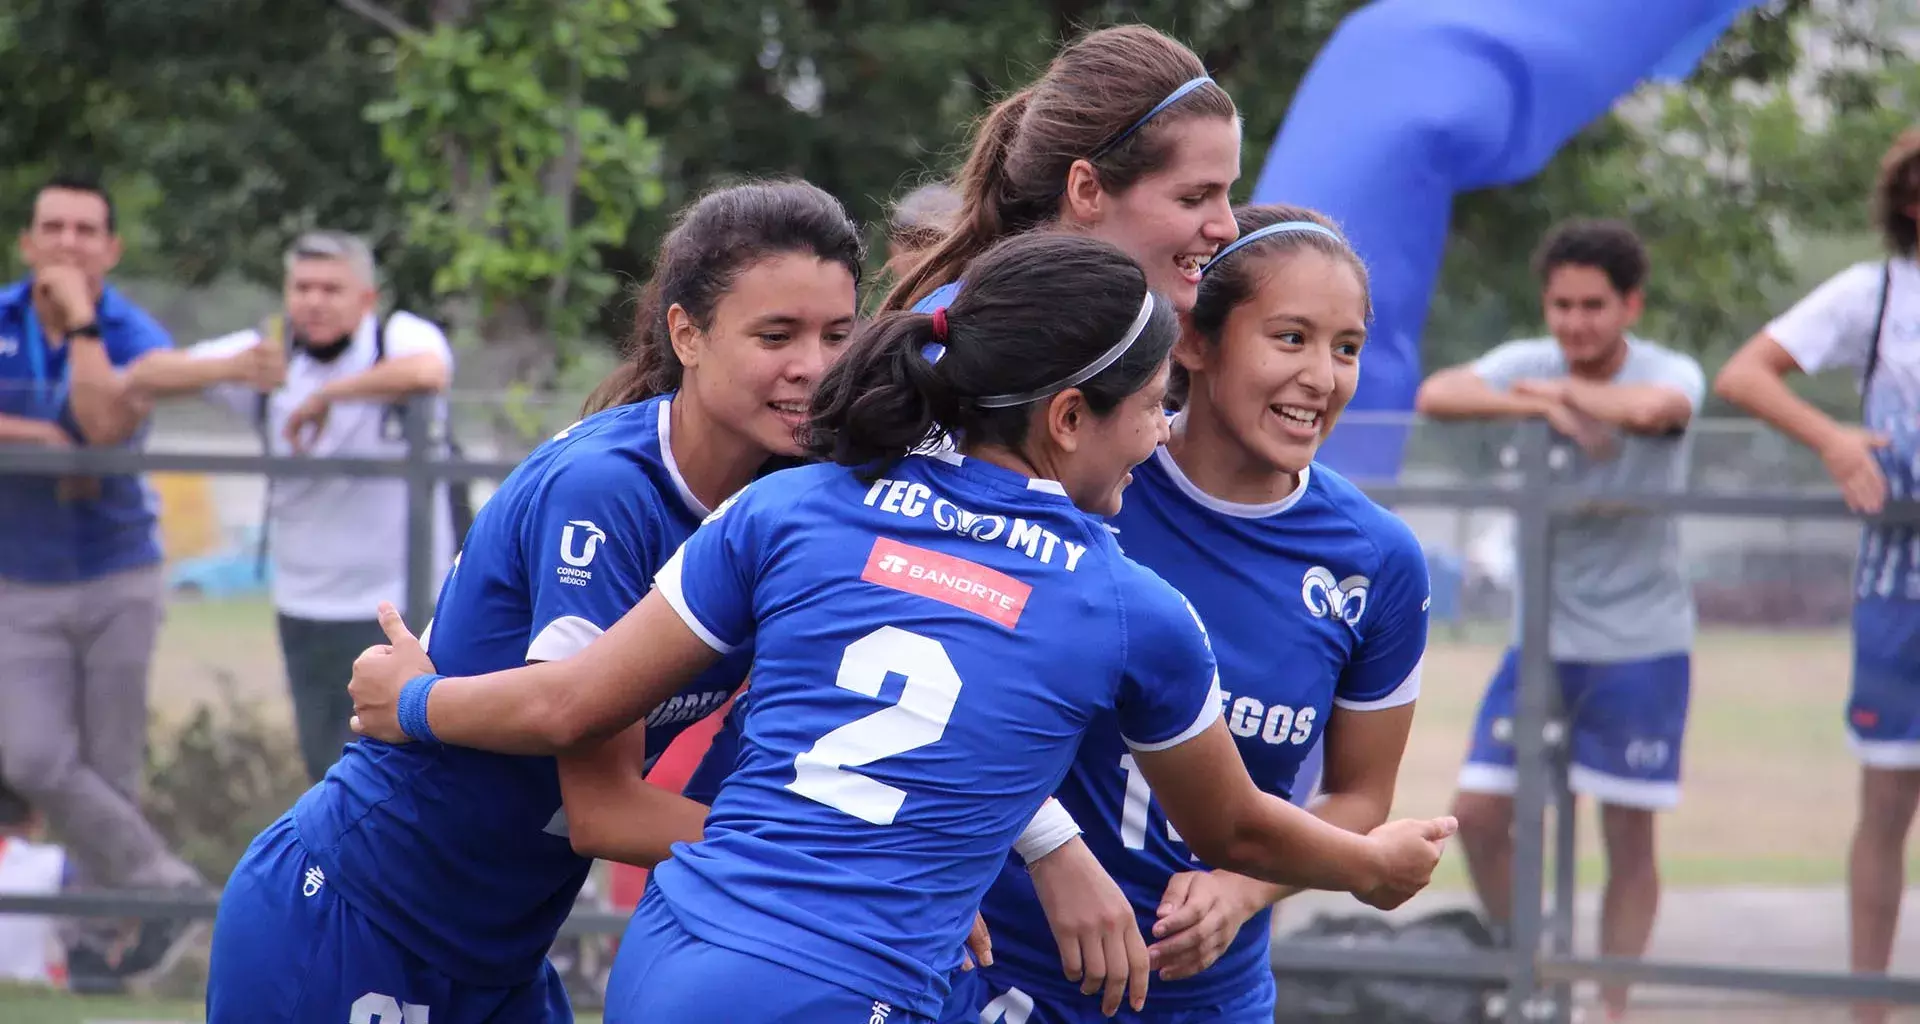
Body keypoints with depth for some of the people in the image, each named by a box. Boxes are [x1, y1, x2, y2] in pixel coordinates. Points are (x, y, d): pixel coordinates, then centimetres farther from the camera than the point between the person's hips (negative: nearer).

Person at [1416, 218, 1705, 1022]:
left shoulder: (1671, 374, -10)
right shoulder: (1528, 364, -1)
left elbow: (1648, 410, -36)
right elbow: (1436, 396, -19)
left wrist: (1560, 390, -20)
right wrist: (1546, 407, -29)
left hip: (1641, 644, -3)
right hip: (1542, 634, 3)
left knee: (1628, 835, 1)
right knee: (1479, 812, -3)